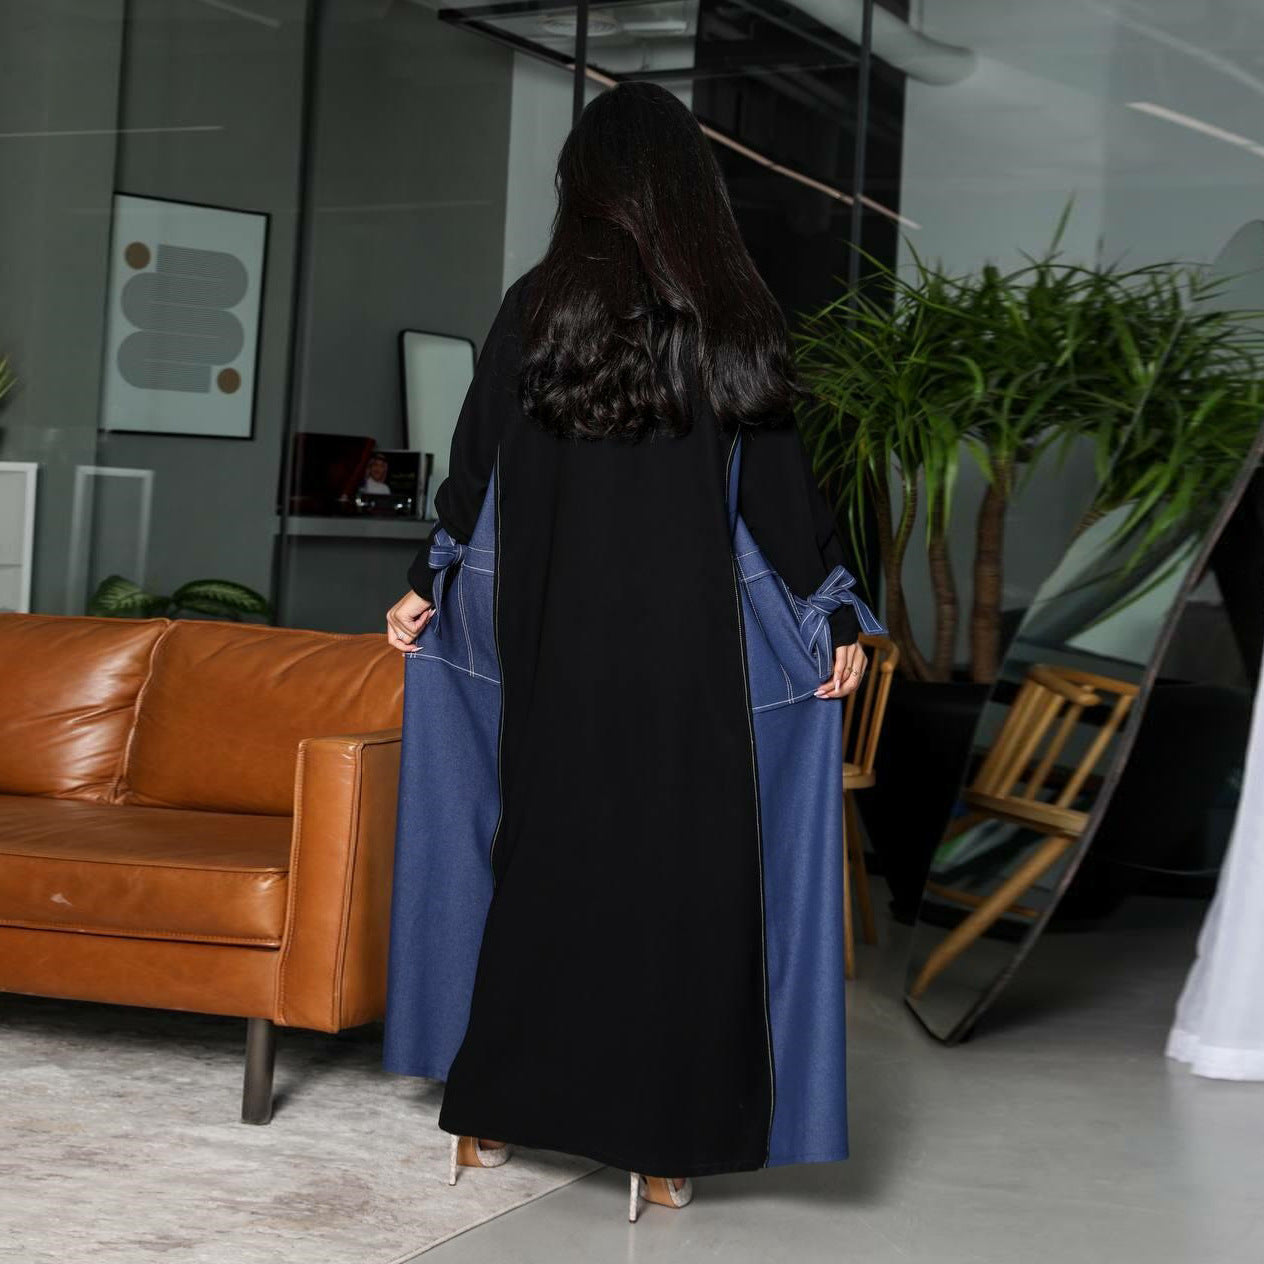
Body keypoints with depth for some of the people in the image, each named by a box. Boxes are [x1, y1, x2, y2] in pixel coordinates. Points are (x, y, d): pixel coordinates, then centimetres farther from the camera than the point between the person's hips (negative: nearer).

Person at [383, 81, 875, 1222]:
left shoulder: (538, 306, -1)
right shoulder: (735, 314, -3)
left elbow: (479, 468, 3)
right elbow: (782, 487, -3)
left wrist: (427, 584, 16)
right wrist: (839, 617, 4)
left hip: (558, 637, 2)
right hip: (690, 640, -1)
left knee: (543, 857, 12)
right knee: (681, 871, 4)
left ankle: (495, 1114, 20)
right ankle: (664, 1146, 7)